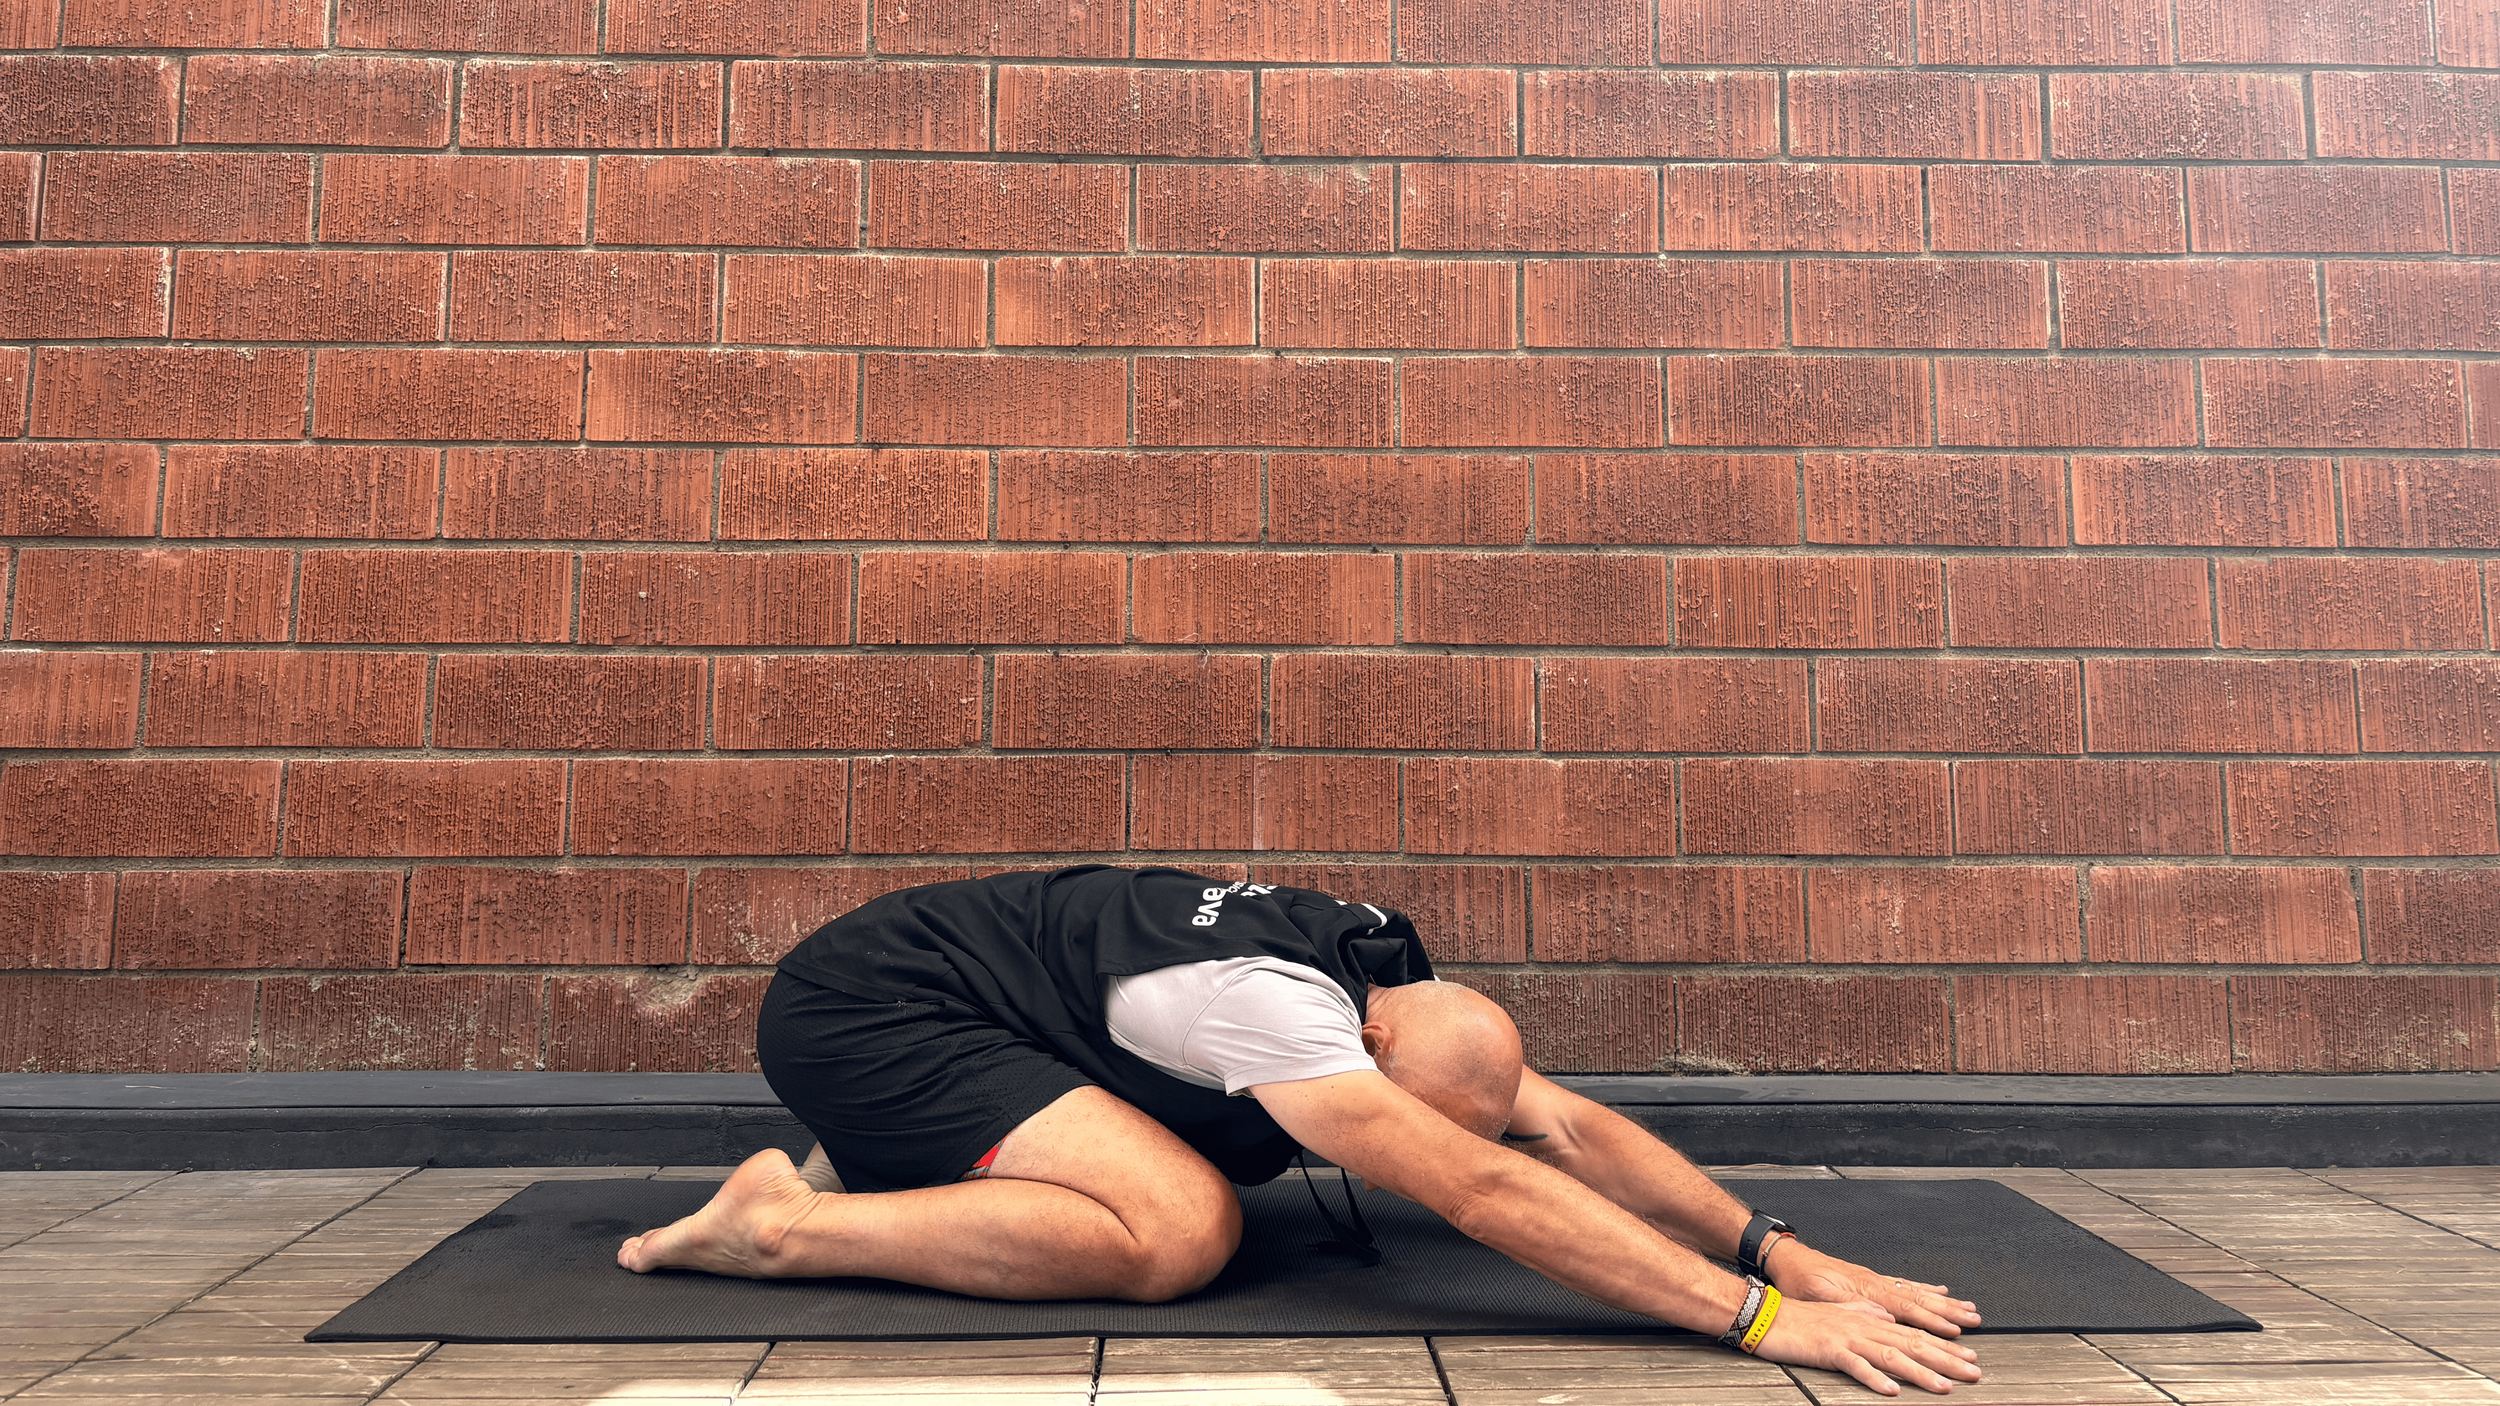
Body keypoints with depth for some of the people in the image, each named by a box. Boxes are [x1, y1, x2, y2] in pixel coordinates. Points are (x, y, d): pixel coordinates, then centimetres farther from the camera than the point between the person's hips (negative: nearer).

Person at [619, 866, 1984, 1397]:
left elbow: (1572, 1126, -2)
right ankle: (778, 1226, -15)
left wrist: (1781, 1249, -13)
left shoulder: (1392, 988, -1)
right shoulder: (1272, 1006, -29)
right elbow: (1485, 1191, -37)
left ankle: (871, 1168, 19)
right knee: (1178, 1227, -25)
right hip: (858, 1001, -10)